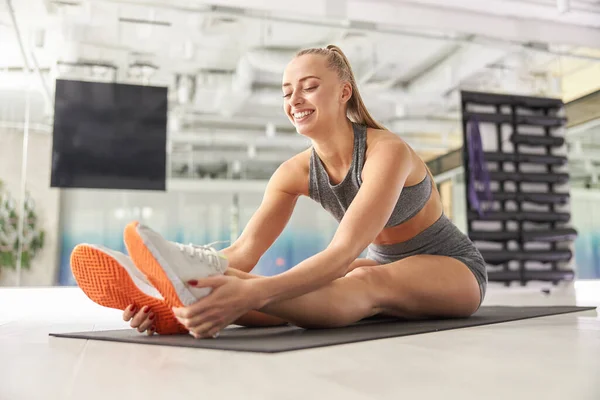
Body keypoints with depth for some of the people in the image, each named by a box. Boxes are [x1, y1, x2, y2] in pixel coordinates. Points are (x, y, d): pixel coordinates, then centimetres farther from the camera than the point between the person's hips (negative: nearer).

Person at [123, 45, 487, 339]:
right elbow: (244, 251, -22)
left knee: (369, 282, -41)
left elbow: (343, 253, -43)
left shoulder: (386, 151, -29)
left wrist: (253, 292, -59)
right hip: (387, 266, 7)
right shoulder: (296, 172, -10)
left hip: (453, 268, -6)